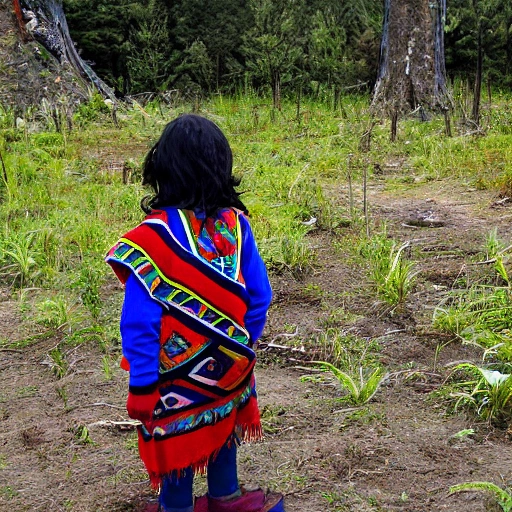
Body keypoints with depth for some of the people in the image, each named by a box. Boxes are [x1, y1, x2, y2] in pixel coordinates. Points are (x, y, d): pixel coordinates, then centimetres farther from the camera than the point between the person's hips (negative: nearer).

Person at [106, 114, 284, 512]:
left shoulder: (153, 237, -24)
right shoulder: (235, 224, -12)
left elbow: (140, 320, -21)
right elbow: (259, 296, -4)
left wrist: (140, 384, -12)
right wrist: (243, 345, 11)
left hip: (177, 370, -4)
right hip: (227, 361, 4)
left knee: (175, 437, 17)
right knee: (221, 422, 26)